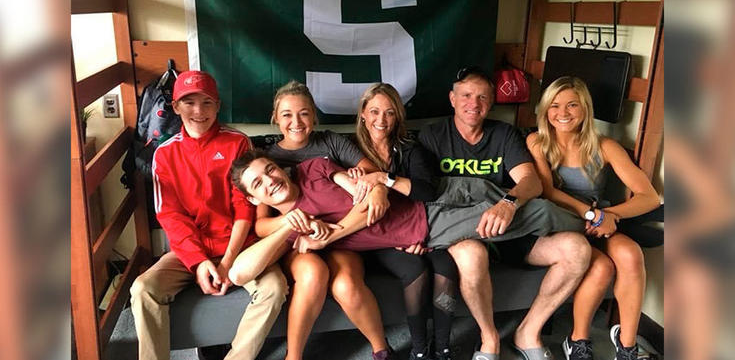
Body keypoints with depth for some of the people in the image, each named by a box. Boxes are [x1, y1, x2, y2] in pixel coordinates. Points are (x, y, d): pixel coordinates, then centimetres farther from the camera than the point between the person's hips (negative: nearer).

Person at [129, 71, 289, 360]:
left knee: (274, 287, -27)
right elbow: (170, 214, 0)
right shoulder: (165, 153, 6)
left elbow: (245, 205, -4)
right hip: (189, 250, 2)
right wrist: (198, 261, -15)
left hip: (238, 246, -1)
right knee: (143, 288, -23)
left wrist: (228, 262, -14)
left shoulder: (237, 143, 2)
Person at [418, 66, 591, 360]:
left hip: (512, 225, 4)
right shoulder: (432, 136, 5)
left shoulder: (505, 135, 10)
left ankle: (528, 333, -1)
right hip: (461, 231, -3)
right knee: (471, 255, -39)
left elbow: (532, 181, -5)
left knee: (576, 248, -21)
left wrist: (509, 203, -29)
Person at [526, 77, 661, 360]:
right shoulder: (537, 143, 2)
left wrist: (611, 214, -22)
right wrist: (591, 213, -24)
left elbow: (650, 197, -4)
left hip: (599, 229, 2)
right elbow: (546, 191, -12)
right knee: (601, 267, -30)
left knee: (630, 254, -30)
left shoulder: (604, 148, 3)